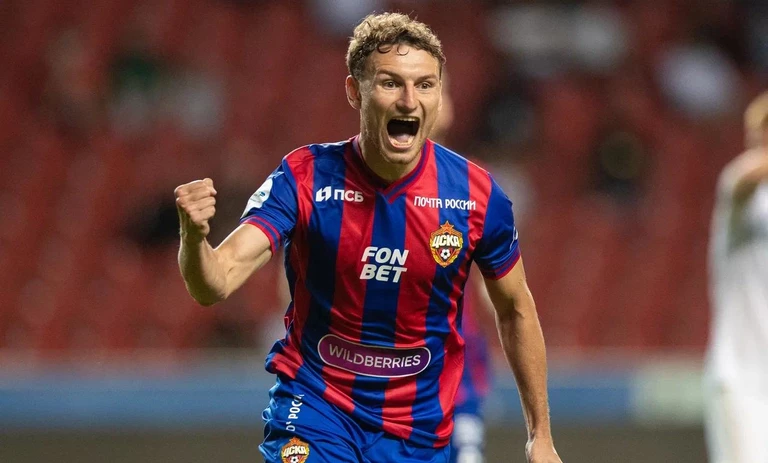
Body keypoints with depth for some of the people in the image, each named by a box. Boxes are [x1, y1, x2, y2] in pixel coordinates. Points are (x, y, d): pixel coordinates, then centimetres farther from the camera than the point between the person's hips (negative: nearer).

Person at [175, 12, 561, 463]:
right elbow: (214, 284, -24)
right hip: (315, 405, -2)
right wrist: (195, 236, -48)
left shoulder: (476, 193, -11)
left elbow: (516, 310, 5)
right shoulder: (303, 177, -15)